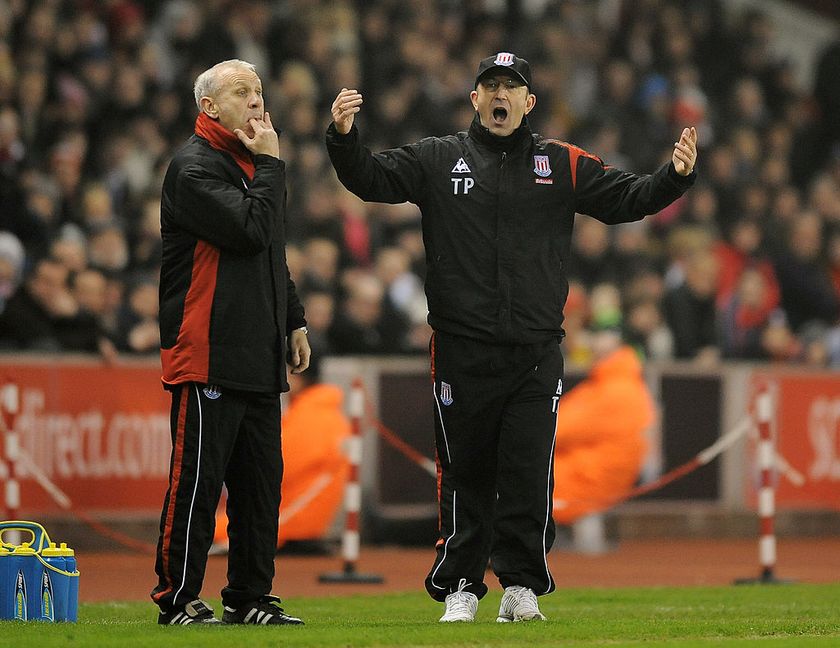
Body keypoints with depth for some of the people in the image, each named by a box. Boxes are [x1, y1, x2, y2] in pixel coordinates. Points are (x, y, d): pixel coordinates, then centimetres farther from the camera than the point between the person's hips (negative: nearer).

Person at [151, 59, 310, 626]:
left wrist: (293, 319, 23)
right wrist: (271, 164, -12)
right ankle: (179, 600, -2)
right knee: (197, 479, -7)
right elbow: (250, 230, -22)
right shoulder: (195, 167, -10)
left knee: (261, 479, 9)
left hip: (259, 358, 9)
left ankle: (251, 598, 15)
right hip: (208, 355, -9)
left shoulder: (254, 163, 20)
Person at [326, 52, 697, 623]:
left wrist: (676, 176, -12)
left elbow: (627, 198, 6)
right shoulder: (438, 160, 8)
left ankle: (522, 587, 8)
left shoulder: (562, 165, 10)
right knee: (465, 474, 4)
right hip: (462, 354, 0)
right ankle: (460, 589, 12)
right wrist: (345, 138, -18)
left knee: (530, 474, -2)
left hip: (536, 355, 0)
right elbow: (371, 179, 1)